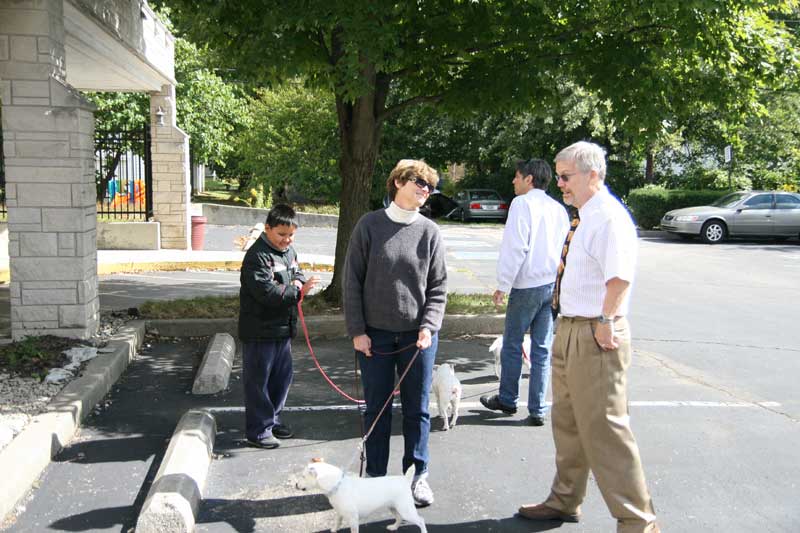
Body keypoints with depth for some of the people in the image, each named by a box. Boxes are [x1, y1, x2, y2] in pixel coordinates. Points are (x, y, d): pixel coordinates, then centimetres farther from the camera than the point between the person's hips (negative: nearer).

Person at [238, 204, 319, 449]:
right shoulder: (257, 256, -18)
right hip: (259, 331, -9)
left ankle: (272, 420, 34)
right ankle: (258, 430, 13)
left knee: (282, 376, 18)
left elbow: (298, 272, 21)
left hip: (283, 328, 9)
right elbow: (266, 291, -27)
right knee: (258, 380, 2)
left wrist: (299, 281, -3)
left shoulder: (289, 251, 10)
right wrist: (297, 292, -28)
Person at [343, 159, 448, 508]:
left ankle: (418, 475, 23)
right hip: (374, 335, -1)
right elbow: (352, 281, -2)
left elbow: (438, 287, 4)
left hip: (418, 336, 1)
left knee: (417, 409, 9)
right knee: (377, 409, 9)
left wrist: (429, 326, -10)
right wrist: (357, 330, -5)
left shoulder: (430, 231, 1)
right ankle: (375, 475, 24)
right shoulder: (370, 225, -3)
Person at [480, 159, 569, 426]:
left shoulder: (522, 204, -9)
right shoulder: (559, 209, 10)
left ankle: (507, 400, 23)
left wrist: (503, 285, -11)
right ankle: (537, 410, 12)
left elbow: (515, 248, -15)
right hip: (553, 285, 6)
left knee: (512, 345, 10)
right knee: (542, 349, 9)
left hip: (527, 286, -6)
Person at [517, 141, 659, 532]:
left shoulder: (609, 218, -17)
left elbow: (620, 277, -29)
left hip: (594, 336, -10)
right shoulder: (584, 217, 13)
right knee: (567, 423, 21)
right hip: (569, 330, 10)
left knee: (603, 429, -3)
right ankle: (565, 501, 38)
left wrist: (605, 321, -24)